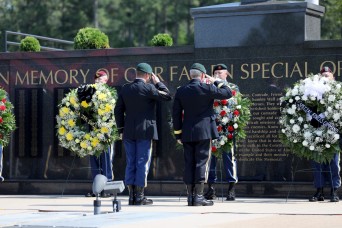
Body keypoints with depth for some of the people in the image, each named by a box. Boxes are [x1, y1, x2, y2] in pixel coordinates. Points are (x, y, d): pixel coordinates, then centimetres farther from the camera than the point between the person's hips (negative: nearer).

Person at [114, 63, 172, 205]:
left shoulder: (125, 89, 5)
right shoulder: (148, 88, -11)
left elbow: (118, 110, 7)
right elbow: (167, 96, -3)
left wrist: (121, 129, 13)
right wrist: (158, 82, 6)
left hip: (128, 133, 5)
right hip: (145, 132, -5)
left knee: (130, 164, 8)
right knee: (142, 163, -1)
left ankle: (131, 196, 8)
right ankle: (139, 197, -2)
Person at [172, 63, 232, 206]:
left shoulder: (180, 91, 5)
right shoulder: (207, 89, -9)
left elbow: (176, 114, 7)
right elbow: (228, 93, 0)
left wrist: (178, 134, 12)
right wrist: (216, 82, 12)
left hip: (187, 134, 4)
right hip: (204, 132, -4)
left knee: (189, 164, 7)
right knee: (202, 163, -2)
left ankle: (190, 196, 7)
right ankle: (198, 196, -5)